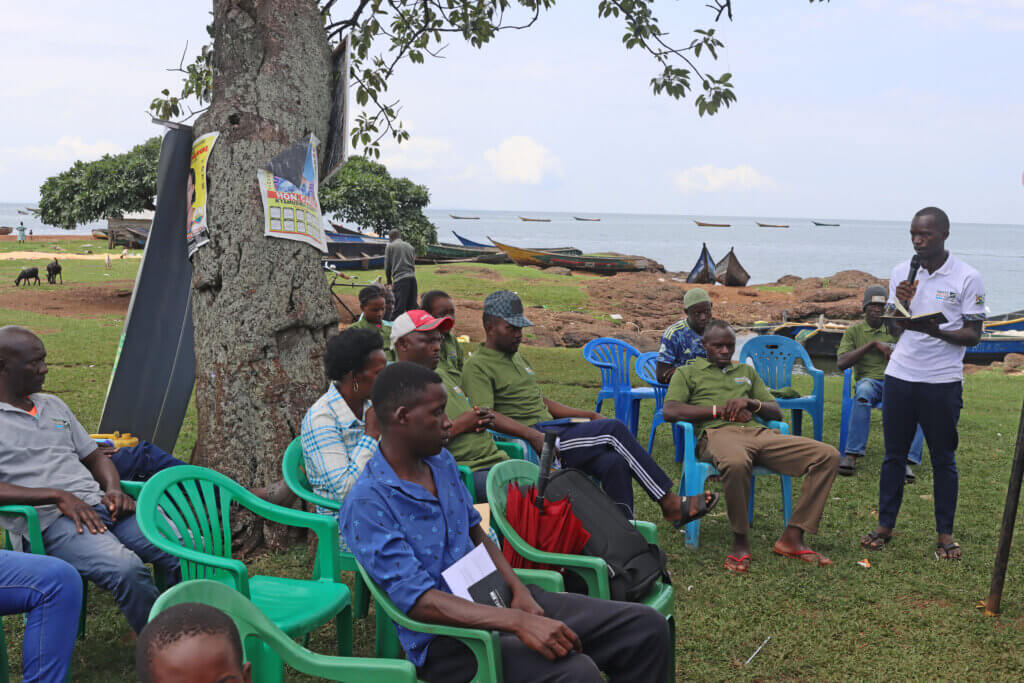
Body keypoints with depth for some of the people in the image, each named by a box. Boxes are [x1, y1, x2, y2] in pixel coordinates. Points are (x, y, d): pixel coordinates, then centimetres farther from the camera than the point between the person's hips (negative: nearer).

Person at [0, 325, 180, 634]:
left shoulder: (53, 405, 24)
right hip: (49, 521, -7)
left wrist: (113, 490, 4)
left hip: (98, 504, 7)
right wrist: (59, 497, -17)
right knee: (127, 569, -35)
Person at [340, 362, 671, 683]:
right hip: (445, 636, -8)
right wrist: (518, 623, -32)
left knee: (646, 626, -3)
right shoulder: (366, 505, -18)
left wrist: (519, 592, -1)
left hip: (494, 598, 8)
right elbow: (417, 599, -24)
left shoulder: (442, 462, 8)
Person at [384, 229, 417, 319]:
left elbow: (387, 266, 9)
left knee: (398, 308, -12)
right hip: (412, 278, 5)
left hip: (400, 279, -5)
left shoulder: (390, 246, 7)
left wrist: (389, 281, 21)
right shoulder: (410, 246, 21)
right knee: (412, 307, 7)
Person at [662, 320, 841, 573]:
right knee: (736, 463, -45)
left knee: (828, 456, -15)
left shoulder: (746, 371, 33)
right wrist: (720, 410, -4)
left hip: (757, 431, 5)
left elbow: (776, 412, 26)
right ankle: (740, 541, -24)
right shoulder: (687, 372, 19)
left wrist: (750, 403, 3)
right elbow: (670, 411, 0)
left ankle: (792, 538, -17)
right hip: (717, 433, -5)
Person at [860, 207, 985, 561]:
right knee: (894, 454, 9)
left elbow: (973, 335, -5)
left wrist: (937, 331, -23)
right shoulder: (901, 273, 6)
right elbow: (898, 327, 8)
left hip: (943, 380, -3)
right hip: (900, 374, 3)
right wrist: (901, 303, -14)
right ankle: (885, 524, 20)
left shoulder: (967, 278, -6)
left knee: (943, 458, 5)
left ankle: (945, 533, 16)